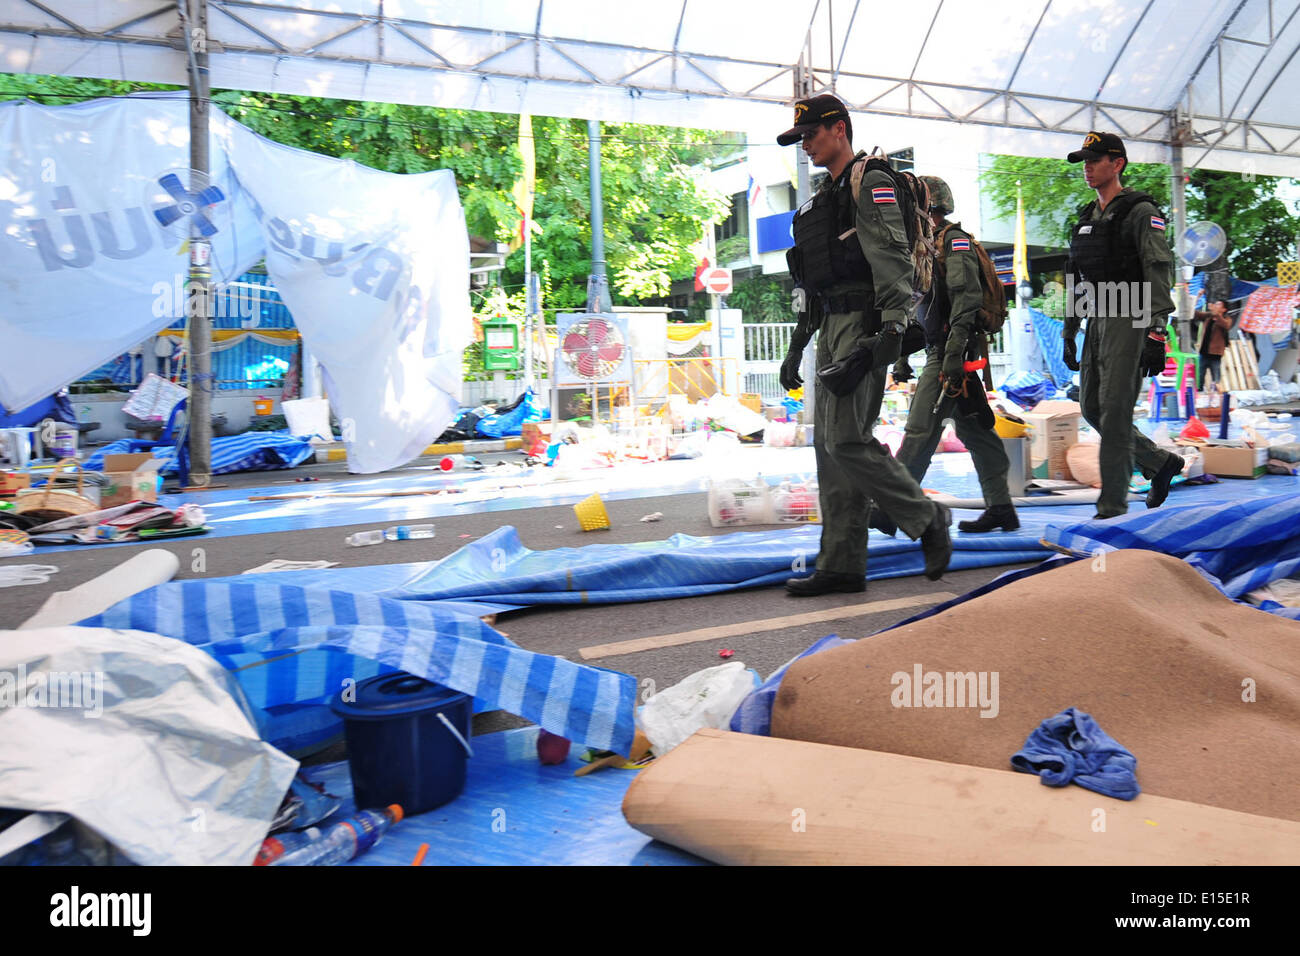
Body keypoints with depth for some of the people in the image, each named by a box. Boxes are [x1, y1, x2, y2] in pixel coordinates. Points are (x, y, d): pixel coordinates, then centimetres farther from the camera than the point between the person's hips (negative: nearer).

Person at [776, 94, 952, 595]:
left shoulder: (871, 184, -4)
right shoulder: (822, 200, 24)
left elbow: (894, 261, -15)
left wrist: (890, 333, -25)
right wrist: (797, 345, 23)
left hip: (863, 324, -10)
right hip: (833, 327, 10)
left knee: (846, 439, -16)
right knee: (828, 442, 5)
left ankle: (928, 520, 2)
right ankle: (841, 565, 9)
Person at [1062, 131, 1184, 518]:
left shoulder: (1141, 212, -5)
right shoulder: (1085, 219, 19)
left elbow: (1159, 273, -13)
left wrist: (1156, 334, -21)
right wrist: (1069, 334, 18)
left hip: (1129, 321, -8)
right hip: (1097, 322, 8)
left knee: (1115, 410, -11)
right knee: (1092, 407, 8)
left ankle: (1113, 504, -6)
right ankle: (1161, 462, 25)